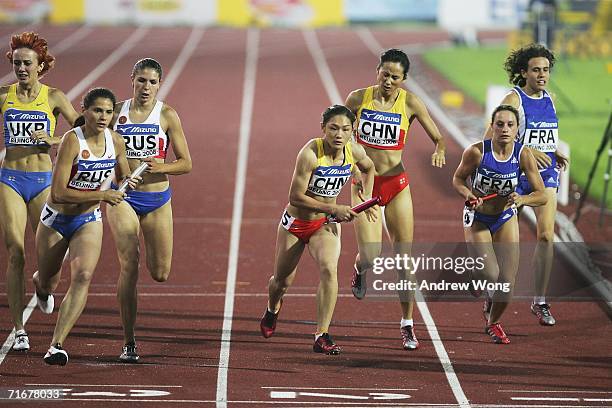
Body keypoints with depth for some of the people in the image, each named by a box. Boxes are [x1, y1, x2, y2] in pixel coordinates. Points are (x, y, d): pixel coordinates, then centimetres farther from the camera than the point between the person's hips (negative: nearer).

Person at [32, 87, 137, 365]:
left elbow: (124, 177, 15)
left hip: (89, 221, 3)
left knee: (83, 276, -22)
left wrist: (126, 185, -8)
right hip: (56, 220, -3)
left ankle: (57, 345, -23)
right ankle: (41, 284, 58)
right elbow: (59, 194, -28)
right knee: (47, 282, 17)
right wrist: (102, 195, -28)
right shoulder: (72, 141, -24)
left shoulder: (116, 142, -6)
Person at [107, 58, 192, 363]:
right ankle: (128, 343, -3)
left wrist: (160, 167, -18)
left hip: (157, 199, 0)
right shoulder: (117, 112, 2)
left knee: (160, 274, -3)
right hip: (122, 197, 0)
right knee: (129, 267, -11)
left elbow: (186, 164, -1)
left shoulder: (167, 115, -2)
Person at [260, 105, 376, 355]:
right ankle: (272, 310, 52)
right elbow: (296, 197, -25)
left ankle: (322, 336, -23)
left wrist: (367, 197, 5)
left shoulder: (354, 152, -11)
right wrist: (333, 209, -27)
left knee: (329, 270, -26)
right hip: (295, 223, -2)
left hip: (325, 225, 2)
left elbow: (369, 168, 16)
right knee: (282, 281, 15)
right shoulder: (310, 154, -27)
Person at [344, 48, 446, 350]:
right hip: (364, 184, 0)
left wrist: (439, 150, -24)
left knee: (405, 257, -1)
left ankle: (407, 325, 9)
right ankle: (360, 269, 27)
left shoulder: (410, 103, -5)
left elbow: (438, 139, -1)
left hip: (396, 184, 0)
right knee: (371, 256, -12)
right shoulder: (358, 98, -3)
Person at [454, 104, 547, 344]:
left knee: (507, 282, -2)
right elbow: (458, 179, -5)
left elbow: (542, 195, -16)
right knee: (490, 273, -20)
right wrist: (469, 195, -26)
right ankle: (489, 296, 20)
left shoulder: (523, 155, -19)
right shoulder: (477, 152, -23)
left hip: (506, 218, 2)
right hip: (477, 219, -2)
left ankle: (493, 322, 29)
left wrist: (521, 200, -36)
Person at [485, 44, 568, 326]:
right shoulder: (514, 99, -10)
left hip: (546, 174, 5)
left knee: (546, 235, -7)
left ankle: (540, 301, -1)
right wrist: (526, 151, -26)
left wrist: (556, 154, 9)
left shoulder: (548, 100, 9)